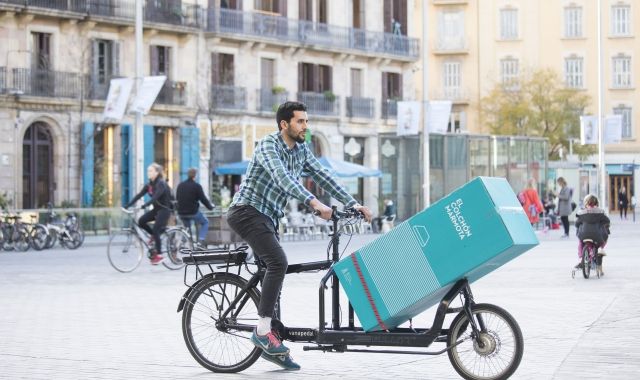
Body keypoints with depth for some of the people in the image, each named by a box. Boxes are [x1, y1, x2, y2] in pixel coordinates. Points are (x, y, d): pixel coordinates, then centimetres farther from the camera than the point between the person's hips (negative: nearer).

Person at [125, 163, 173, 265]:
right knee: (141, 221, -12)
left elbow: (156, 196, -32)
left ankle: (159, 255, -8)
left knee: (156, 230, -16)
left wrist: (145, 205, -45)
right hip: (156, 209, 7)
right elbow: (139, 195, -2)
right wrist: (127, 205, -12)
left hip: (165, 209, -7)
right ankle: (154, 236, 11)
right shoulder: (149, 185, 5)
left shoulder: (161, 184, -17)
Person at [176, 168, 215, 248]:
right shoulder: (196, 186, -10)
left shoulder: (180, 185, 8)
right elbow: (203, 199, -9)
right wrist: (210, 207, 8)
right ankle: (200, 241, 0)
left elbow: (177, 198, 17)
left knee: (187, 227, 31)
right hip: (192, 212, -5)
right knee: (205, 222, 17)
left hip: (181, 212, 5)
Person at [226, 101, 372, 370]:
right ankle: (263, 330, -20)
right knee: (278, 262, -25)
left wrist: (353, 204, 2)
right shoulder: (268, 145, -16)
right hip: (247, 212, -9)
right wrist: (314, 203, -43)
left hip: (267, 218, 9)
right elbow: (282, 178, -32)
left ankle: (271, 347, 11)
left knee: (275, 269, 6)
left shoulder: (301, 150, 10)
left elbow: (323, 177, 11)